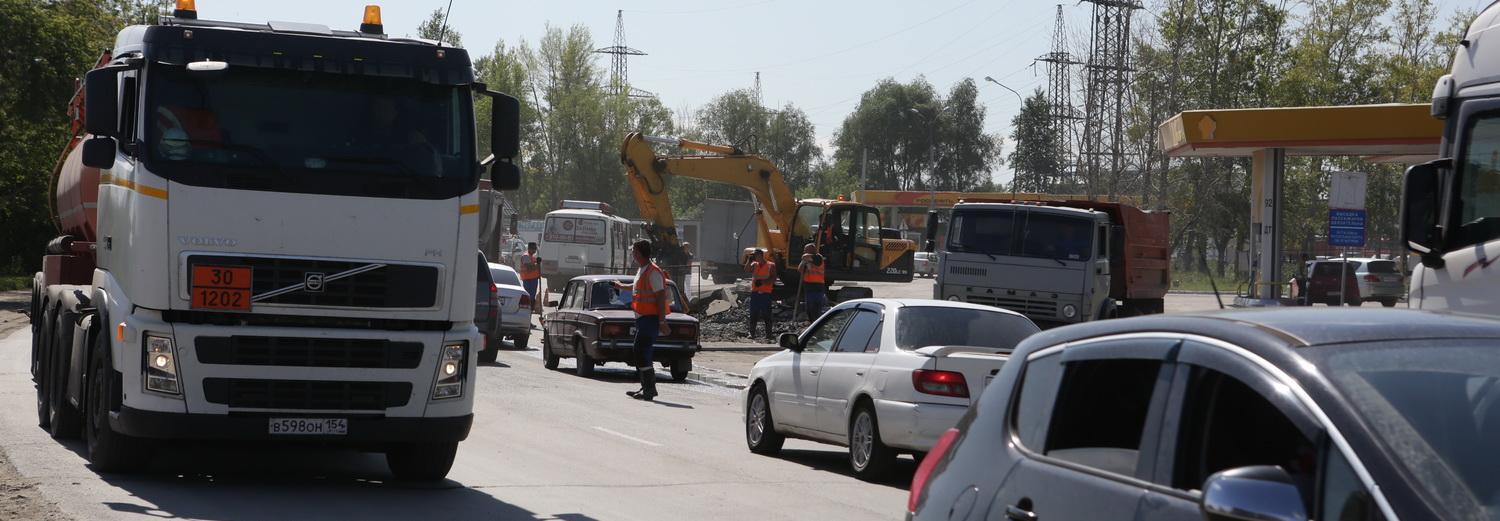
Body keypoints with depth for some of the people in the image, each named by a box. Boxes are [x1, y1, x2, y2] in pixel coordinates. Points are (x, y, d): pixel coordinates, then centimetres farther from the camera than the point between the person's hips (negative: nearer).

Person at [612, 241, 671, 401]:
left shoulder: (653, 272, -16)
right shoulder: (642, 270, 15)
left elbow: (661, 297, -20)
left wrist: (662, 321, -23)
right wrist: (622, 287, 55)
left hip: (650, 319, -10)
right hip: (642, 318, 10)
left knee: (641, 353, -13)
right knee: (636, 352, 14)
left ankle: (649, 390, -11)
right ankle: (647, 387, 22)